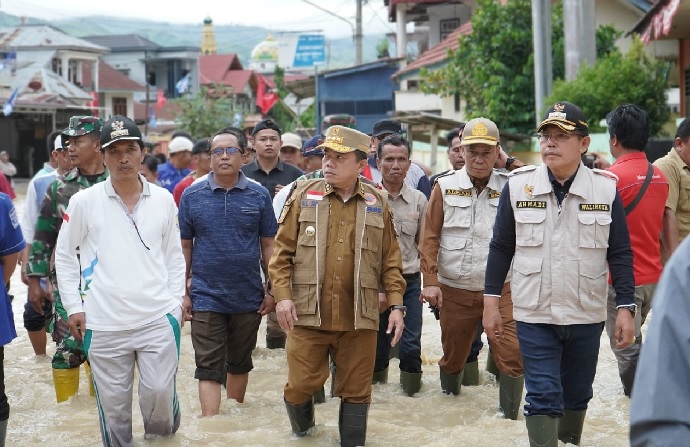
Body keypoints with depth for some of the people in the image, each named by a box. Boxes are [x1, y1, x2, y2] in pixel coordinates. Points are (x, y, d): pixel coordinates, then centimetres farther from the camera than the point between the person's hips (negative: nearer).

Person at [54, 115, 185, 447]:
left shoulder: (163, 199, 4)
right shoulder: (84, 201, -2)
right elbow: (64, 255, 6)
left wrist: (176, 301, 6)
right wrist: (73, 307, 1)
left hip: (158, 319, 1)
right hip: (103, 324, -1)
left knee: (160, 393, -1)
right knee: (113, 404, 7)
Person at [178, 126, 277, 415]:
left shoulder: (259, 196, 1)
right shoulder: (192, 196, 0)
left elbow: (268, 245, 5)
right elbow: (184, 247, 4)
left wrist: (272, 290, 2)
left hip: (249, 298, 2)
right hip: (207, 297, -2)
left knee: (239, 363, 16)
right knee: (209, 367, -5)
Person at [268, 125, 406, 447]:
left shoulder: (377, 203, 7)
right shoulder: (304, 195, 3)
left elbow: (390, 260, 9)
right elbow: (282, 251, 3)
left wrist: (396, 305, 2)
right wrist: (282, 296, -6)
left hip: (360, 318, 1)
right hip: (308, 314, 0)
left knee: (356, 391, 7)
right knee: (300, 385, 5)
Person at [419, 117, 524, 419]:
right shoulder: (445, 187, 1)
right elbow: (430, 237, 0)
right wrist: (430, 281, -6)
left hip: (500, 289, -1)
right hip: (454, 290, 1)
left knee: (513, 355, -11)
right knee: (453, 355, 15)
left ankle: (510, 417, 3)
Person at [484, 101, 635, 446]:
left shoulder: (606, 189, -4)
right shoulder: (518, 186, -4)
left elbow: (620, 253, 1)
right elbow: (501, 248, 2)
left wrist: (625, 308, -3)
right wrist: (490, 304, 1)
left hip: (587, 315, 1)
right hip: (534, 315, -1)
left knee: (577, 395, 17)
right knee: (543, 397, -4)